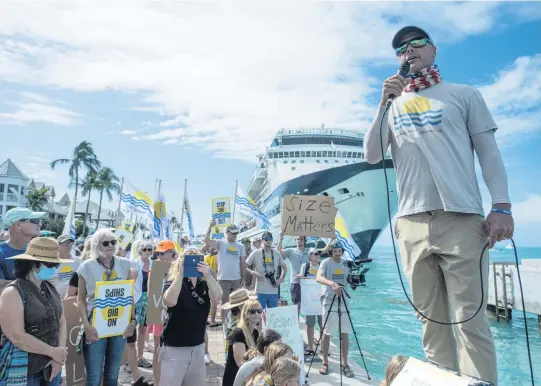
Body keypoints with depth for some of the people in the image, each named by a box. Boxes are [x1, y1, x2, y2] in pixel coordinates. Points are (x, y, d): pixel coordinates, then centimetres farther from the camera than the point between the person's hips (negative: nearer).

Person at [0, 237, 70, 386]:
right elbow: (17, 337, -21)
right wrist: (52, 352, -15)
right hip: (25, 370, -6)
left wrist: (59, 357, -5)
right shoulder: (13, 293, -15)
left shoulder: (51, 289, 6)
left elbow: (62, 322, 7)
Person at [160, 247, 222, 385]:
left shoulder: (205, 284, 1)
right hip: (174, 347, -4)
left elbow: (217, 296, -18)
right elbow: (170, 301, -29)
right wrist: (180, 274, -33)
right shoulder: (173, 283, -9)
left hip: (198, 346, 4)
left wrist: (207, 275, -32)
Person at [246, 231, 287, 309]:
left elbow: (284, 267, 19)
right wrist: (253, 273, -17)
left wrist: (281, 279, 5)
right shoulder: (256, 253, -3)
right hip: (260, 291, -3)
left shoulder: (277, 253, 8)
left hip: (274, 291, 3)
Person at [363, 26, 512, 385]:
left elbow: (489, 153, 7)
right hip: (412, 223, 3)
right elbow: (372, 156, 9)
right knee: (433, 321, 7)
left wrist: (502, 206, -6)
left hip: (461, 219, -2)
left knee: (470, 320, -5)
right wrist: (385, 102, 1)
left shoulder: (464, 95, 13)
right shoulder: (392, 105, 19)